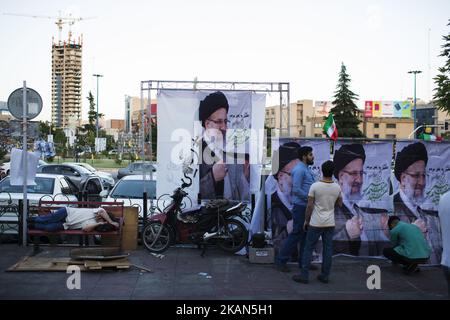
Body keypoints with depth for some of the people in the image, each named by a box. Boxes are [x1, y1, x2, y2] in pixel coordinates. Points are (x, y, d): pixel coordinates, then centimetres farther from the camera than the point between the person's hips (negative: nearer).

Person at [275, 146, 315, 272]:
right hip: (301, 206, -10)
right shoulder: (299, 169, -15)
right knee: (297, 233, -7)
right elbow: (296, 190, -22)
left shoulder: (306, 169, 16)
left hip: (307, 207, 10)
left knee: (306, 234, 12)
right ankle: (281, 260, 0)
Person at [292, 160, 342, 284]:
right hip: (330, 224, 4)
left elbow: (310, 206, -10)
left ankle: (304, 275, 3)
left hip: (316, 223, -3)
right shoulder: (337, 187, -1)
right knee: (328, 249, 9)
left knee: (309, 248, 3)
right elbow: (339, 204, 14)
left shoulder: (315, 186, -13)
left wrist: (306, 220, 1)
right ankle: (325, 276, 13)